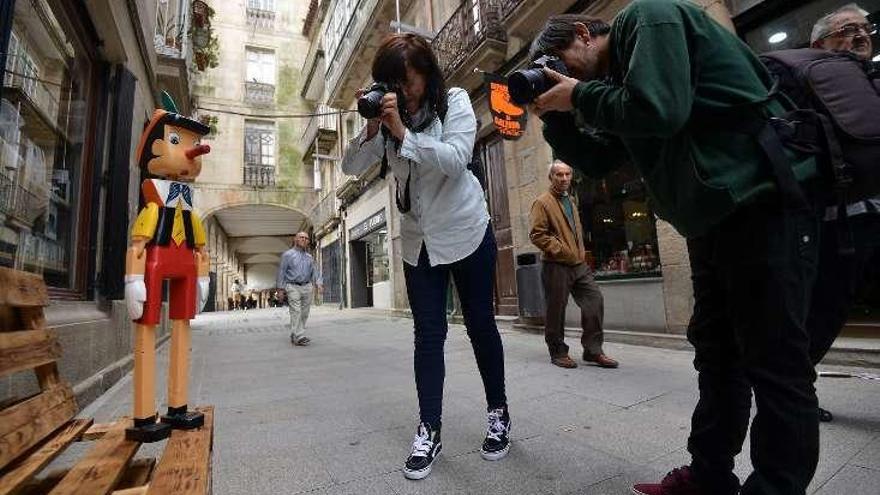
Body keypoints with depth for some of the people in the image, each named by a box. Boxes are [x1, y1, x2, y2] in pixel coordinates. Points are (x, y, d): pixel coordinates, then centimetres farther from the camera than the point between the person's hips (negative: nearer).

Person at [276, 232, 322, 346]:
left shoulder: (309, 257, 16)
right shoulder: (288, 254, 3)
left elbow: (315, 270, 10)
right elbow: (281, 271, 2)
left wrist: (319, 283, -8)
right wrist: (280, 288, -3)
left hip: (307, 287, 5)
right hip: (293, 287, -5)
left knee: (304, 313, 5)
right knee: (296, 312, -12)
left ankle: (295, 336, 16)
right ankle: (298, 337, -14)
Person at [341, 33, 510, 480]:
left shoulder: (455, 101, -5)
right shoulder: (388, 117, 5)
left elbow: (456, 159, -21)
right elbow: (351, 167, -3)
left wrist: (403, 133, -27)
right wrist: (372, 128, -18)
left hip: (466, 232, -3)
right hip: (418, 240, 3)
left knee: (480, 325, 6)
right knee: (428, 334, 2)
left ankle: (498, 414, 25)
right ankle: (428, 431, 13)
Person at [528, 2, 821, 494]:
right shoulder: (618, 77, 20)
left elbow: (658, 112, -22)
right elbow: (598, 160, 19)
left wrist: (579, 96, -7)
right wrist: (556, 114, 10)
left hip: (764, 199, -10)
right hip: (715, 216, 10)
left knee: (774, 362, -3)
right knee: (717, 356, 13)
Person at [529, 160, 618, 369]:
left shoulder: (571, 200, 20)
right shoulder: (543, 202, -6)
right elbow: (537, 235, -14)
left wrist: (581, 252, 18)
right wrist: (561, 250, -16)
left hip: (580, 264, 7)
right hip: (556, 266, -7)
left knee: (595, 300, 0)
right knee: (556, 311, 1)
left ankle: (593, 350, 11)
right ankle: (558, 353, 16)